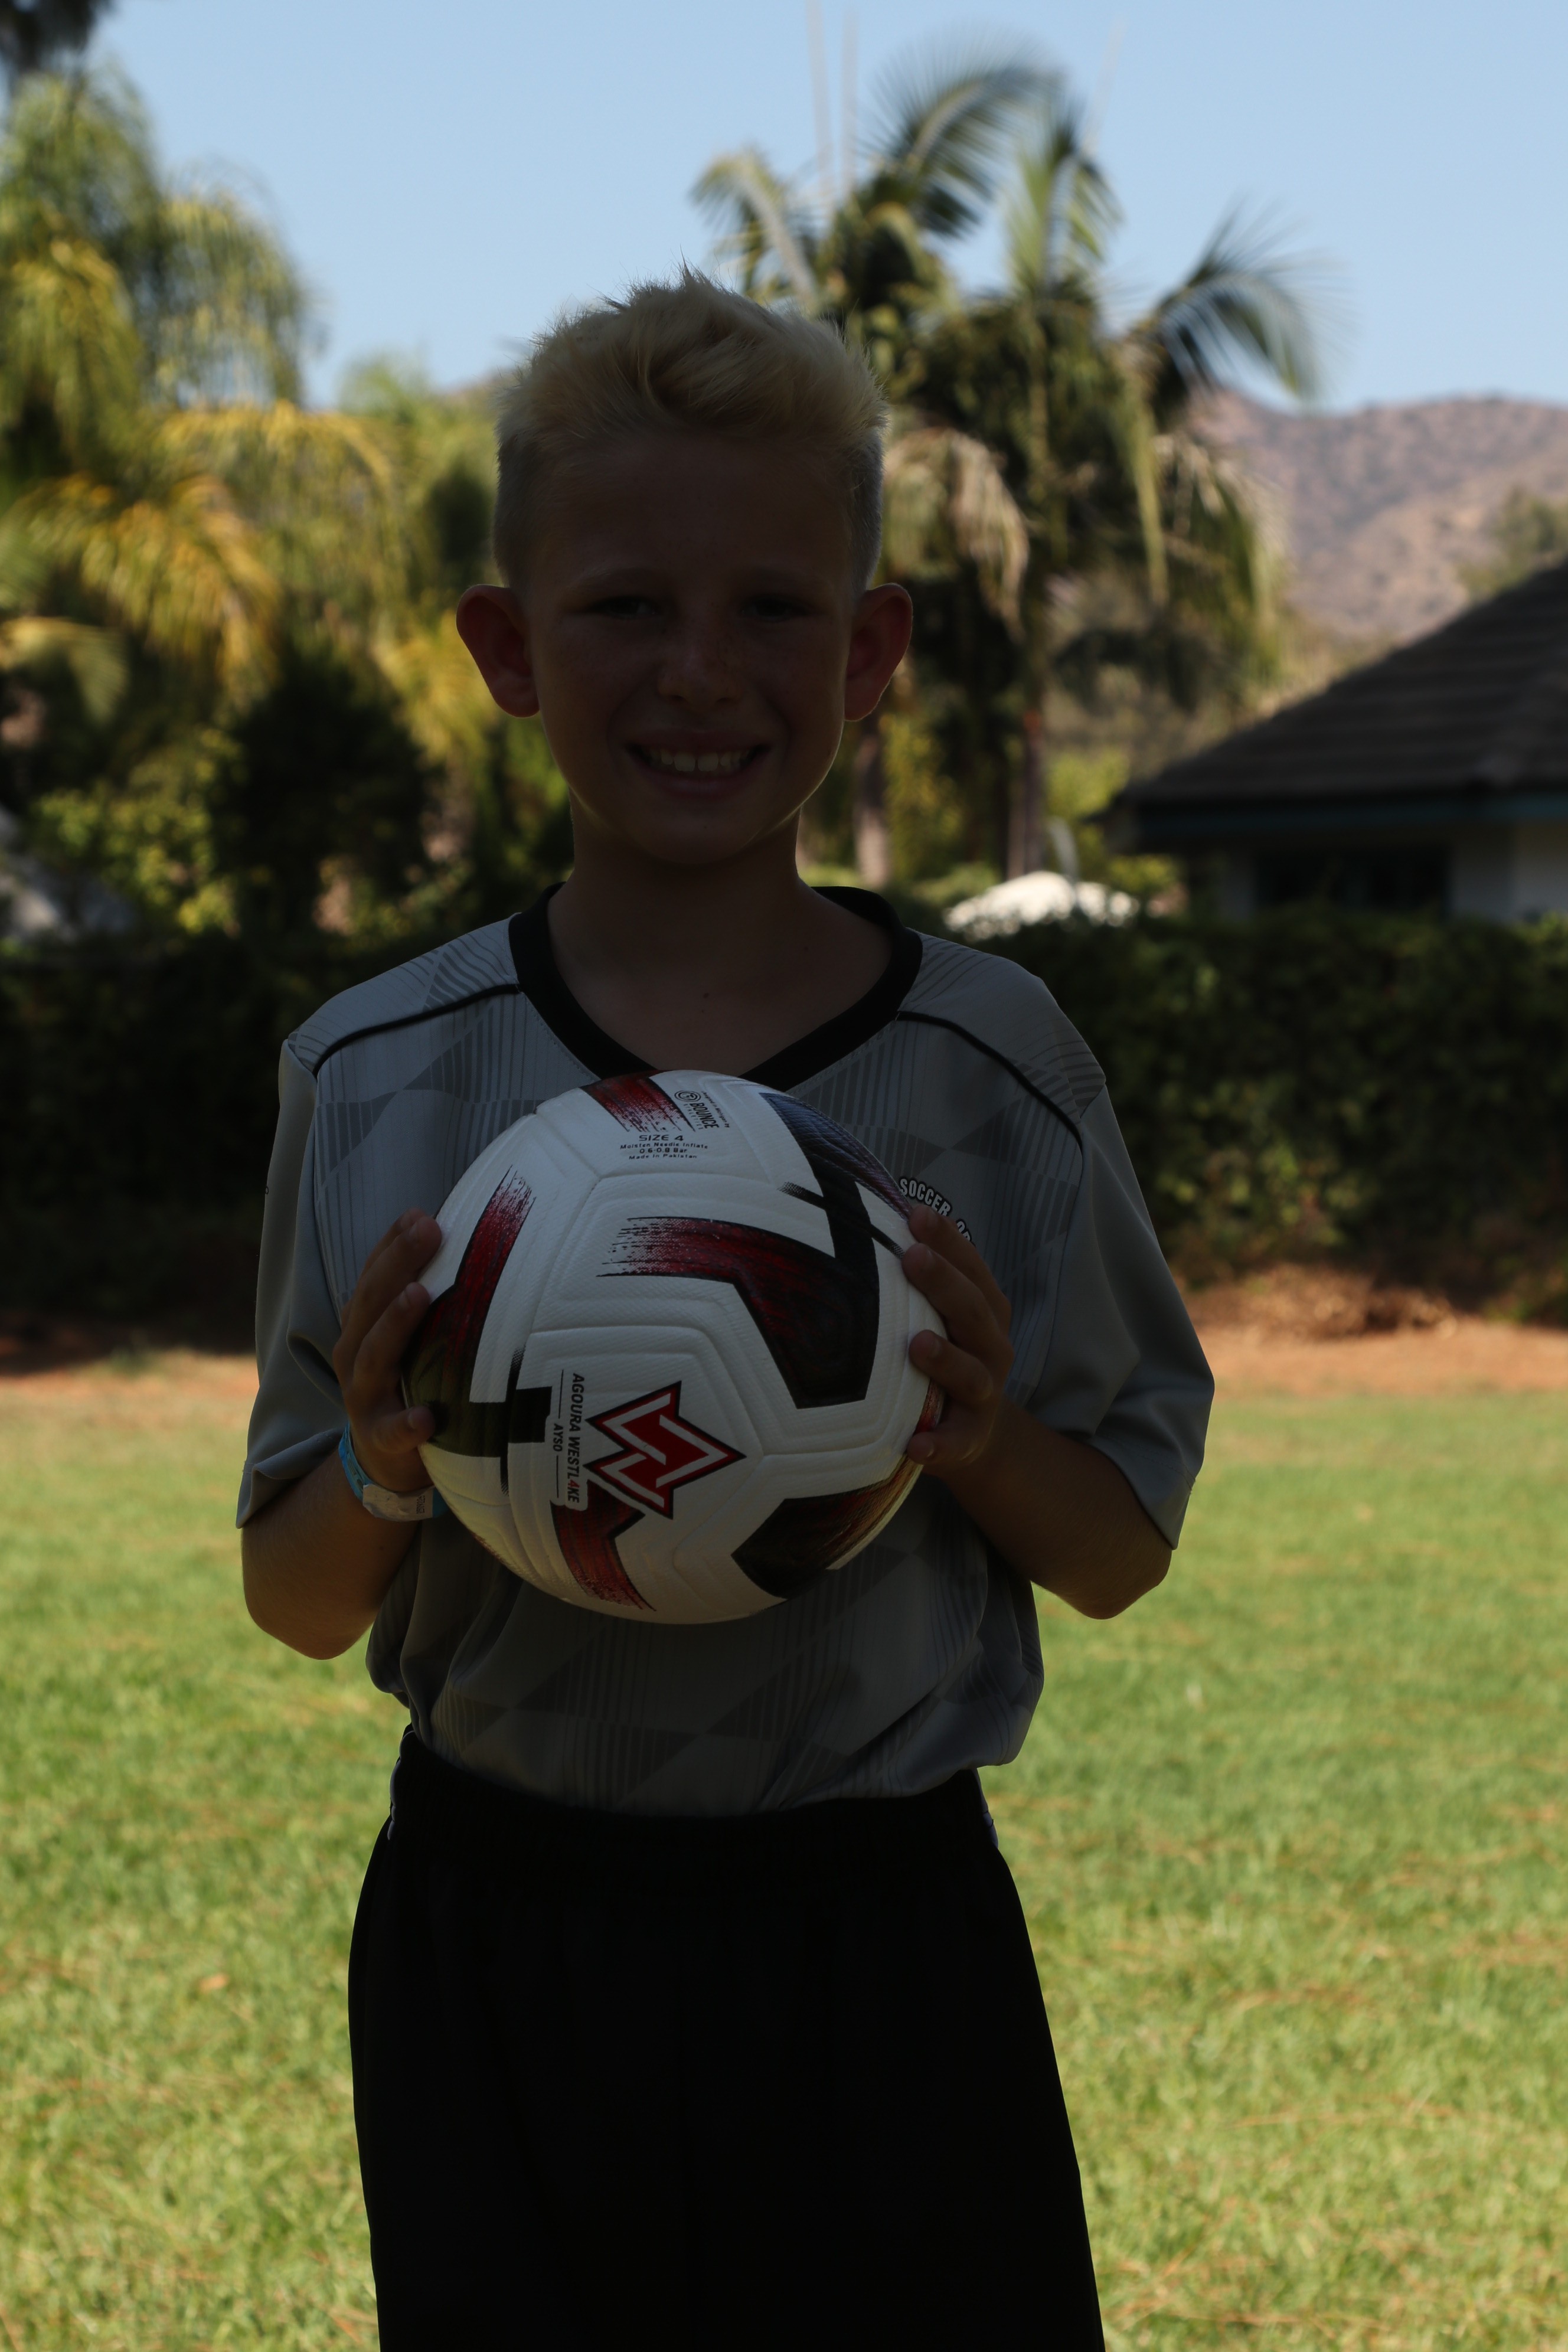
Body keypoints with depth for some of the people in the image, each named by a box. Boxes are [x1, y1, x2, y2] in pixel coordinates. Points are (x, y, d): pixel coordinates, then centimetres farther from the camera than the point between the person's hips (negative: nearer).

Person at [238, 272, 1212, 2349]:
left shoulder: (989, 1065, -3)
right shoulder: (379, 1079, -2)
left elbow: (1123, 1554, 6)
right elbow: (298, 1605, 5)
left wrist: (985, 1436, -15)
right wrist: (387, 1474, -16)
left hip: (883, 1960, 0)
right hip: (496, 1955, 1)